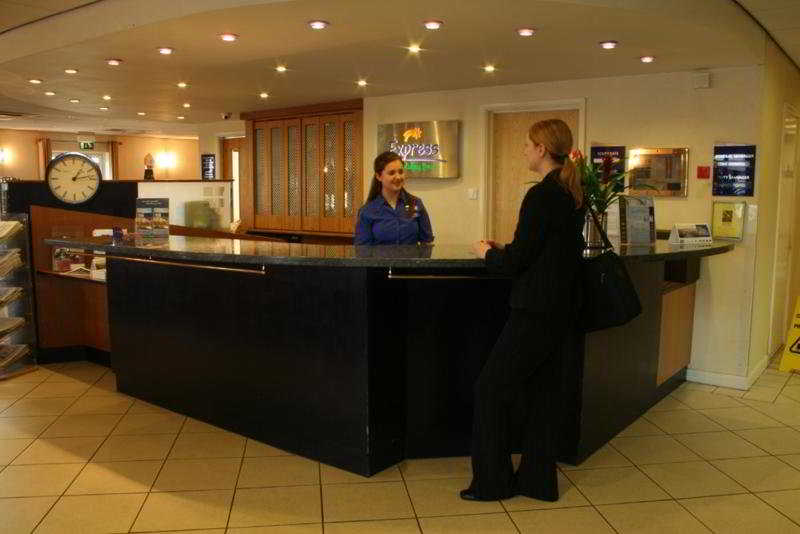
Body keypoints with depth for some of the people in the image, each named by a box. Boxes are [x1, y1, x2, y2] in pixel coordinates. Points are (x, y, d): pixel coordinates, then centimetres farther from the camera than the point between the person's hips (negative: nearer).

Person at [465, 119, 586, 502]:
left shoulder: (541, 195, -18)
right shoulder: (573, 195, 9)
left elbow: (516, 261, -17)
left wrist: (488, 253, 2)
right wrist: (505, 251, 13)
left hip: (535, 312, -9)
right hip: (560, 309, 9)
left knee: (492, 389, 3)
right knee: (543, 391, 15)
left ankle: (491, 481, 14)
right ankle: (538, 480, 26)